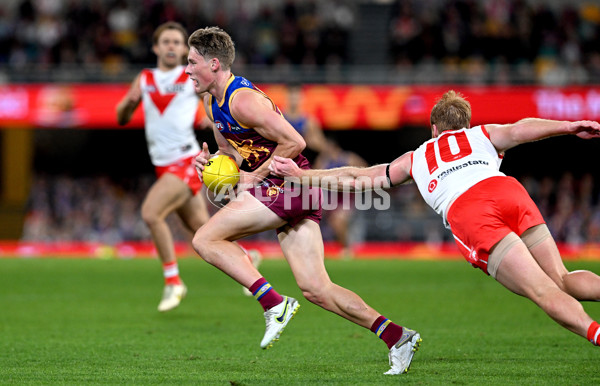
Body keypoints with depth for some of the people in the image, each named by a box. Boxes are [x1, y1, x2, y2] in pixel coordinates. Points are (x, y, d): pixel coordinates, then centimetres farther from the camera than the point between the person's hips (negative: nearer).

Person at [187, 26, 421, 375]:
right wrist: (211, 161, 5)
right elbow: (234, 152, 26)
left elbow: (294, 142, -19)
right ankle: (397, 337, 3)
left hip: (289, 184, -10)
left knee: (205, 239, -11)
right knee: (316, 289, 4)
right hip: (295, 193, 10)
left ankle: (275, 304, -16)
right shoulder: (212, 102, 15)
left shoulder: (243, 100, -16)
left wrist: (256, 176, -13)